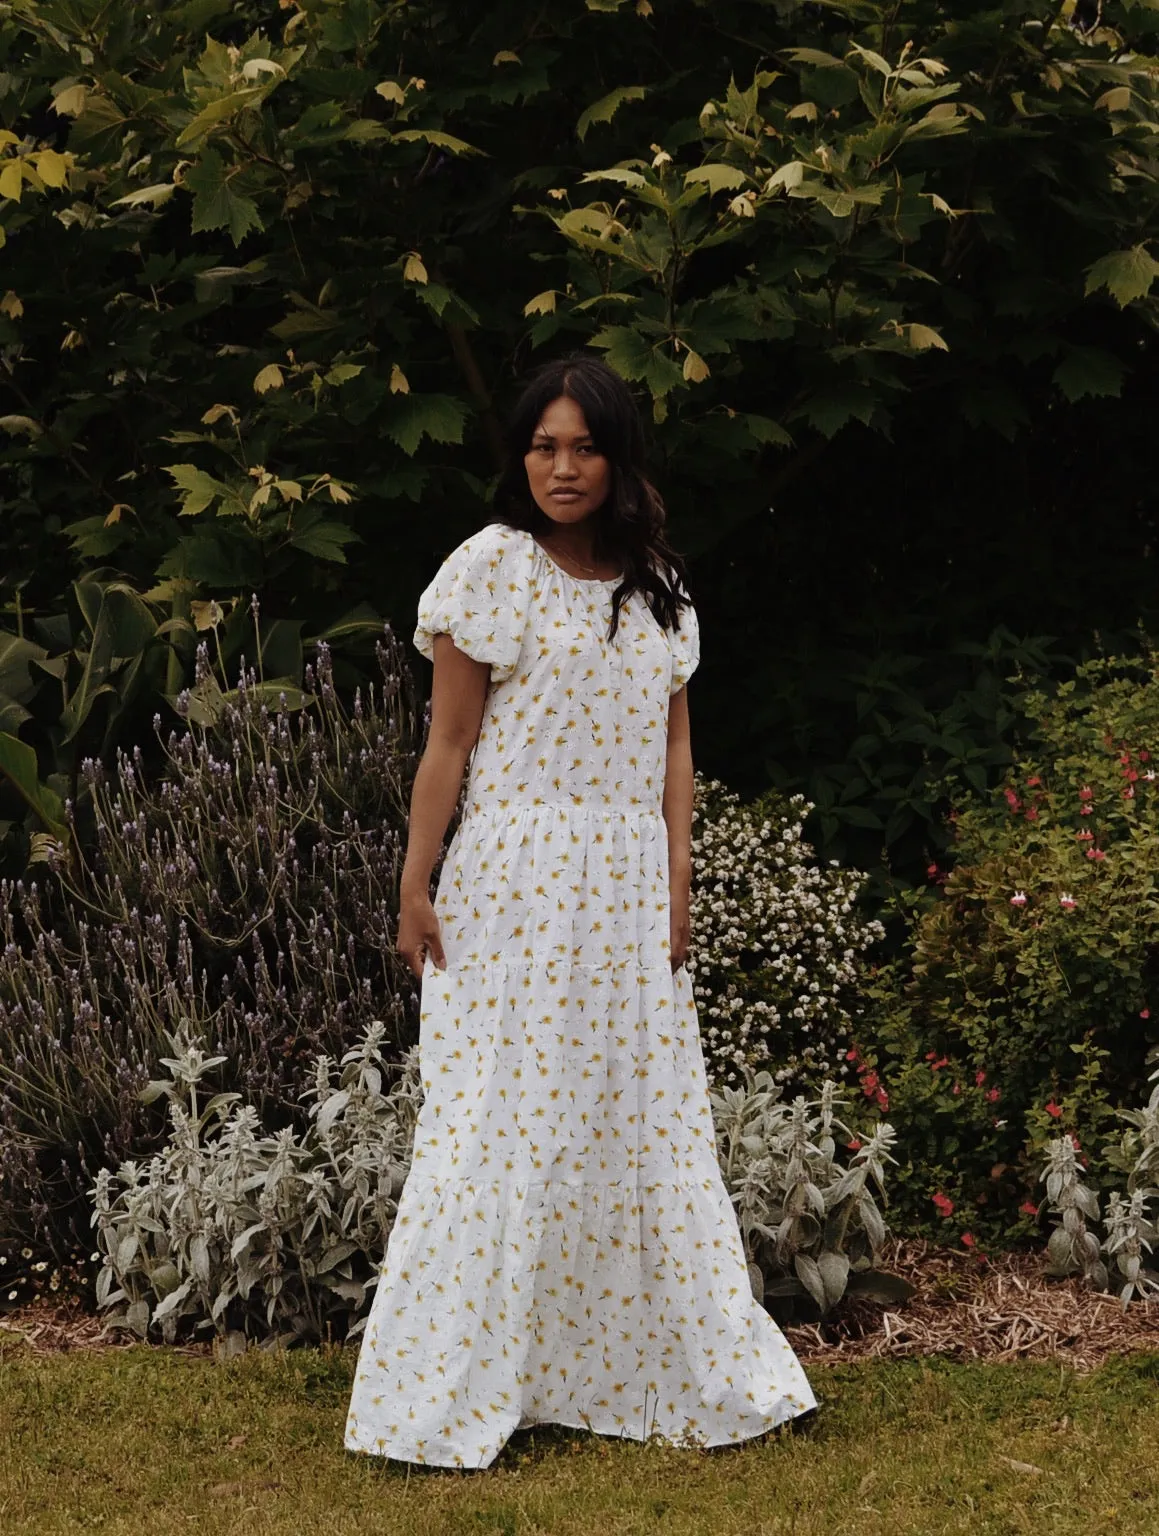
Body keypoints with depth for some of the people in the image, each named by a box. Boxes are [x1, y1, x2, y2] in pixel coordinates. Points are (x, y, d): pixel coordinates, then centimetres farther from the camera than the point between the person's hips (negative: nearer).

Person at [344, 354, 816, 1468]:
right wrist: (416, 888, -8)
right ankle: (451, 1400, 5)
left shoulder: (658, 585, 11)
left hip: (627, 888, 5)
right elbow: (449, 739, -3)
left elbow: (673, 748, 12)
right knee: (503, 1124, -4)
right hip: (519, 883, -5)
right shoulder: (493, 567, -3)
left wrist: (676, 892, 5)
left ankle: (684, 1374, 20)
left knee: (645, 1123, 9)